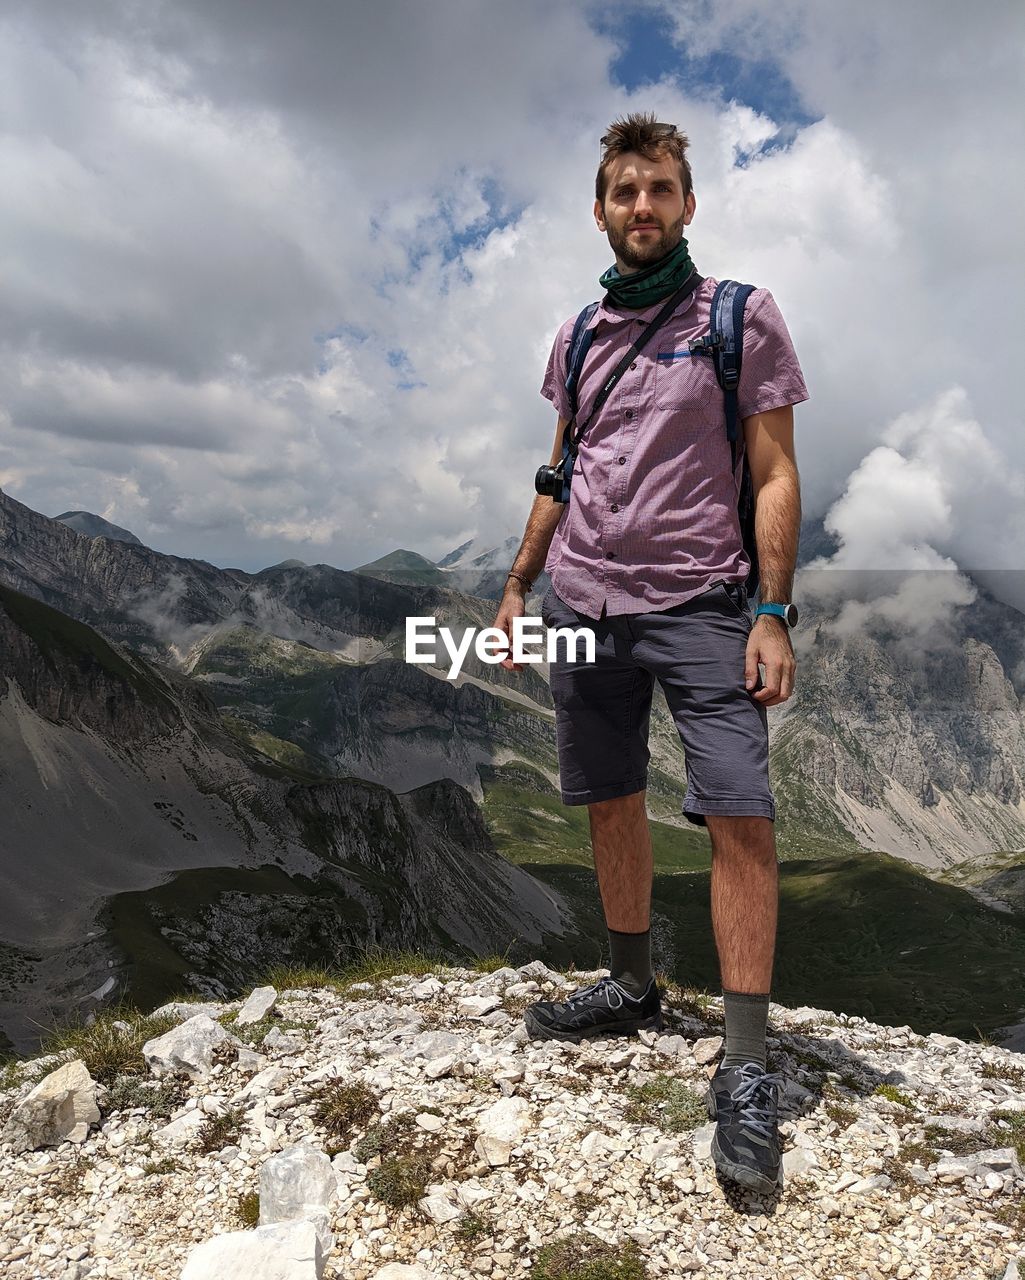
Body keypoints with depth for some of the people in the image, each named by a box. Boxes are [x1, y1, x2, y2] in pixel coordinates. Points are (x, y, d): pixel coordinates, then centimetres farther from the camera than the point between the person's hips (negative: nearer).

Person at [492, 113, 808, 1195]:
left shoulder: (741, 315, 2)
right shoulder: (577, 335, 14)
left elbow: (775, 474, -3)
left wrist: (772, 612, -13)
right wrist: (516, 585, 15)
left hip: (700, 605, -4)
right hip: (584, 606, 5)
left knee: (739, 813, -12)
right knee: (609, 804, 11)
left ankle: (746, 1066, -1)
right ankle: (631, 986, 29)